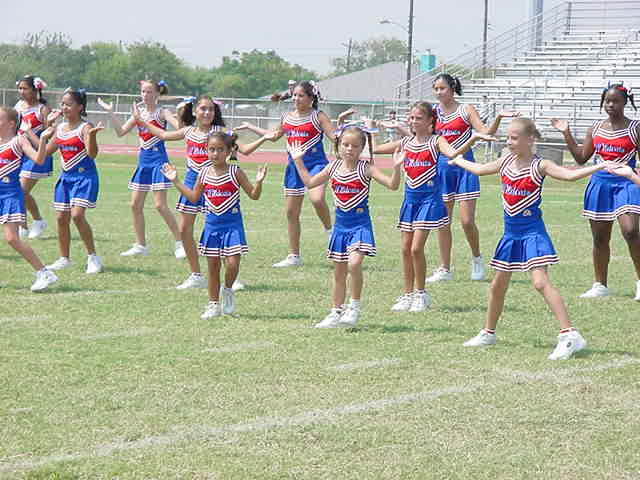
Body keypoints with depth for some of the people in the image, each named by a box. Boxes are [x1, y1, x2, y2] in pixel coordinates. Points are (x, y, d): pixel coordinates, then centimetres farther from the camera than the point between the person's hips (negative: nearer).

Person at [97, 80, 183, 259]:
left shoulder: (162, 113, -7)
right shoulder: (139, 112, 10)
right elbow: (121, 131, 11)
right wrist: (111, 112, 7)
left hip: (158, 159, -7)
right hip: (143, 160, 7)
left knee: (160, 205, -11)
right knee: (135, 205, 6)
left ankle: (179, 243, -3)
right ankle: (140, 245, 16)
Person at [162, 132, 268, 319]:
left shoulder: (235, 172, -7)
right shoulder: (204, 173, 3)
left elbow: (254, 195, -3)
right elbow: (194, 197, 14)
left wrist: (259, 182, -22)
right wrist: (176, 181, 11)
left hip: (232, 224, -3)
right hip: (212, 224, 3)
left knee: (232, 263, -13)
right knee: (213, 266, 8)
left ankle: (227, 290, 18)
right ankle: (213, 305, 19)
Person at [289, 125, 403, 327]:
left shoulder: (365, 168, -9)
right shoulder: (333, 167, 4)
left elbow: (392, 185, -15)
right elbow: (310, 182, 14)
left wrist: (396, 167, -31)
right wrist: (298, 161, 10)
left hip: (360, 224, -5)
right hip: (341, 224, 5)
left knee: (354, 263, -24)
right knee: (339, 271, 13)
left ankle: (355, 306, -6)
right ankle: (337, 312, 24)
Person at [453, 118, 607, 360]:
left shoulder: (539, 166, -12)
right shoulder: (506, 161, 6)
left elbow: (570, 175, -26)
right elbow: (480, 170, 26)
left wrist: (601, 166, -38)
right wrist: (458, 161, 41)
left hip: (532, 231, -7)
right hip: (511, 232, 7)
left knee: (540, 281, -21)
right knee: (498, 285, 16)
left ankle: (569, 335, -25)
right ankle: (488, 333, 34)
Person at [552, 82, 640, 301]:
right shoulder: (596, 128, 11)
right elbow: (581, 157, 15)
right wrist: (566, 134, 9)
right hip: (600, 183, 4)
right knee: (599, 237, 8)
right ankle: (600, 285, 20)